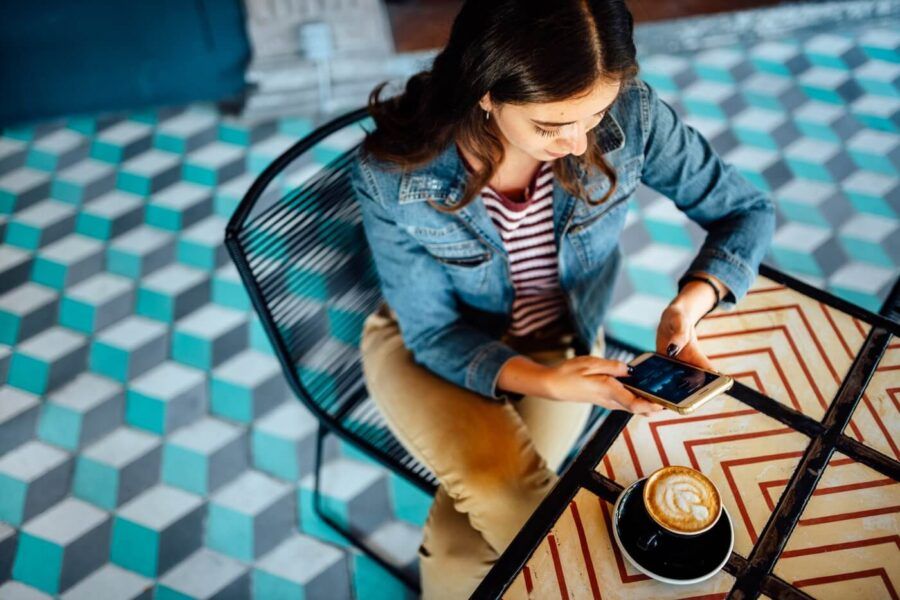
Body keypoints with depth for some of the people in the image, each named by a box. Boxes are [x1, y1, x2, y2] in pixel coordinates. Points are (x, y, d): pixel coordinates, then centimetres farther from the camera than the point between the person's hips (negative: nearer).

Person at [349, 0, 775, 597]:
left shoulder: (629, 114, -24)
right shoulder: (393, 174, -29)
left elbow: (747, 209, -10)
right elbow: (433, 332, -17)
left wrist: (691, 303, -29)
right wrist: (542, 381, -34)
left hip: (562, 342, 2)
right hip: (430, 347, -1)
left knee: (500, 508, -17)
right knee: (515, 504, -25)